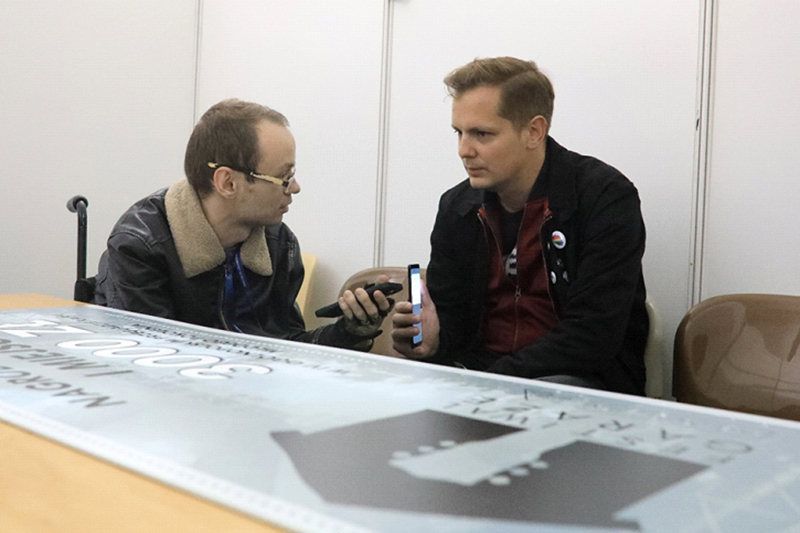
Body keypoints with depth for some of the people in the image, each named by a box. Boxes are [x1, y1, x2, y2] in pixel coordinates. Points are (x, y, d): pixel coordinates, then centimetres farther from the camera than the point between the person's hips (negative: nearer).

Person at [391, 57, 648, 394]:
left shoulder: (607, 197, -11)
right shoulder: (456, 206, 5)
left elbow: (593, 339, -17)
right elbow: (450, 318, 9)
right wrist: (432, 338, -16)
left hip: (581, 379, -3)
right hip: (479, 371, 4)